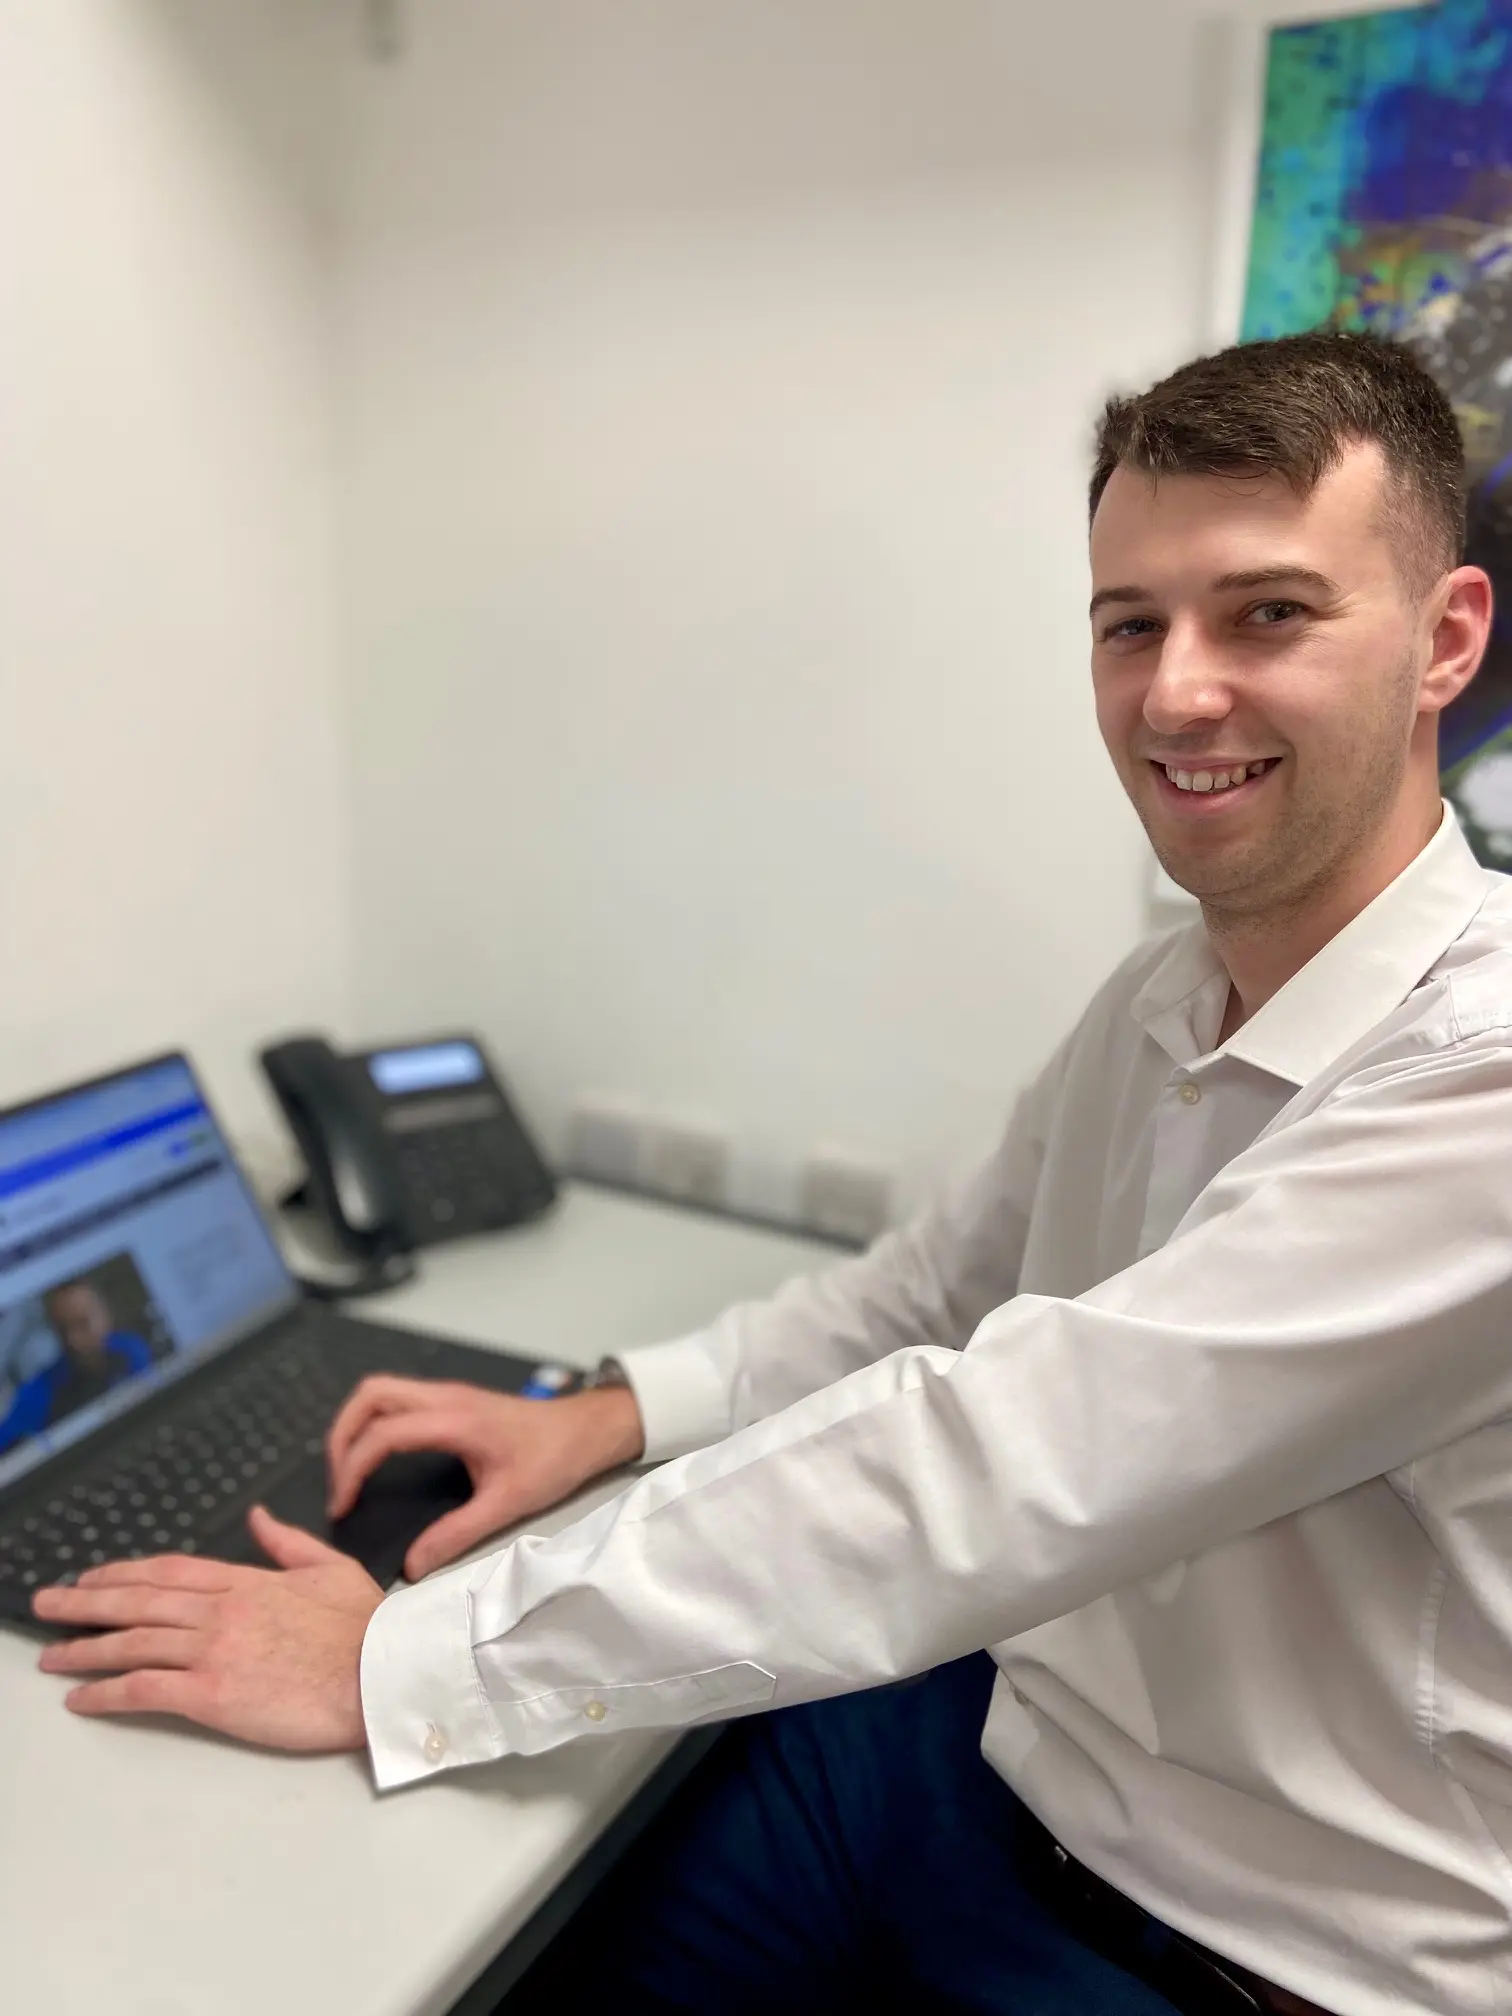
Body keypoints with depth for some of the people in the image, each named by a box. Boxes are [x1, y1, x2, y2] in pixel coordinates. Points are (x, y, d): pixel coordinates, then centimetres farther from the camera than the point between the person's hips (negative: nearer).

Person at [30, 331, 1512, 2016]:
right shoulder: (1157, 999, 0)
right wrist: (615, 1414, -3)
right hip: (992, 1742, 5)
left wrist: (396, 1660, -24)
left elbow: (996, 1468, -32)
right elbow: (937, 1286, 10)